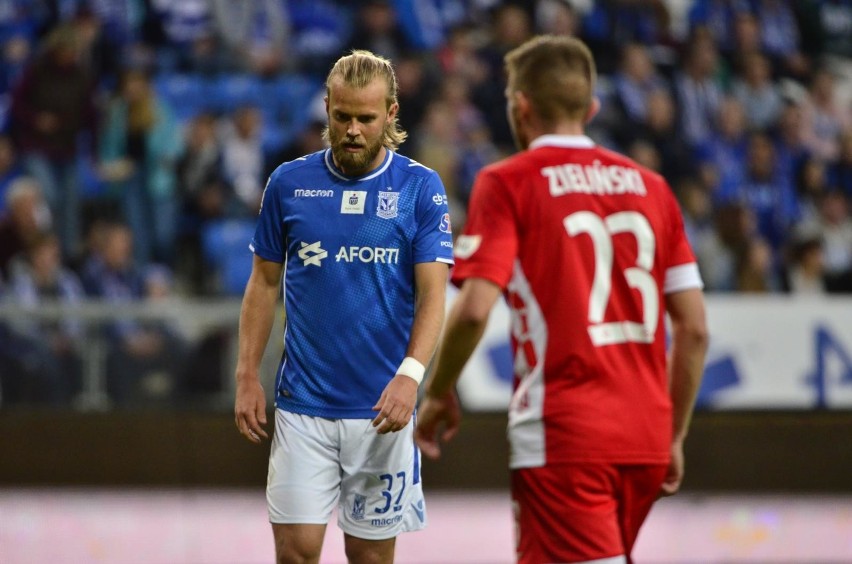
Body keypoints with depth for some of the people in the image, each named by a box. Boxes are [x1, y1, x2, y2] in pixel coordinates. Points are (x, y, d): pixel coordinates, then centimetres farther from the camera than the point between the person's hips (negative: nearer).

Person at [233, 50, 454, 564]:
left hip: (382, 407, -1)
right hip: (303, 404, 1)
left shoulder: (422, 188, -2)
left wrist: (410, 373, -23)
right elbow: (264, 283, 12)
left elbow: (433, 293, -8)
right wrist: (248, 376, 5)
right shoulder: (289, 183, 3)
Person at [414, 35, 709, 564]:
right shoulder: (649, 185, 12)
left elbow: (475, 308, -14)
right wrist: (674, 435, 19)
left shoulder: (507, 182, -3)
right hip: (643, 436, 6)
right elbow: (694, 329, 10)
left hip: (560, 435, -6)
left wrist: (438, 392, 3)